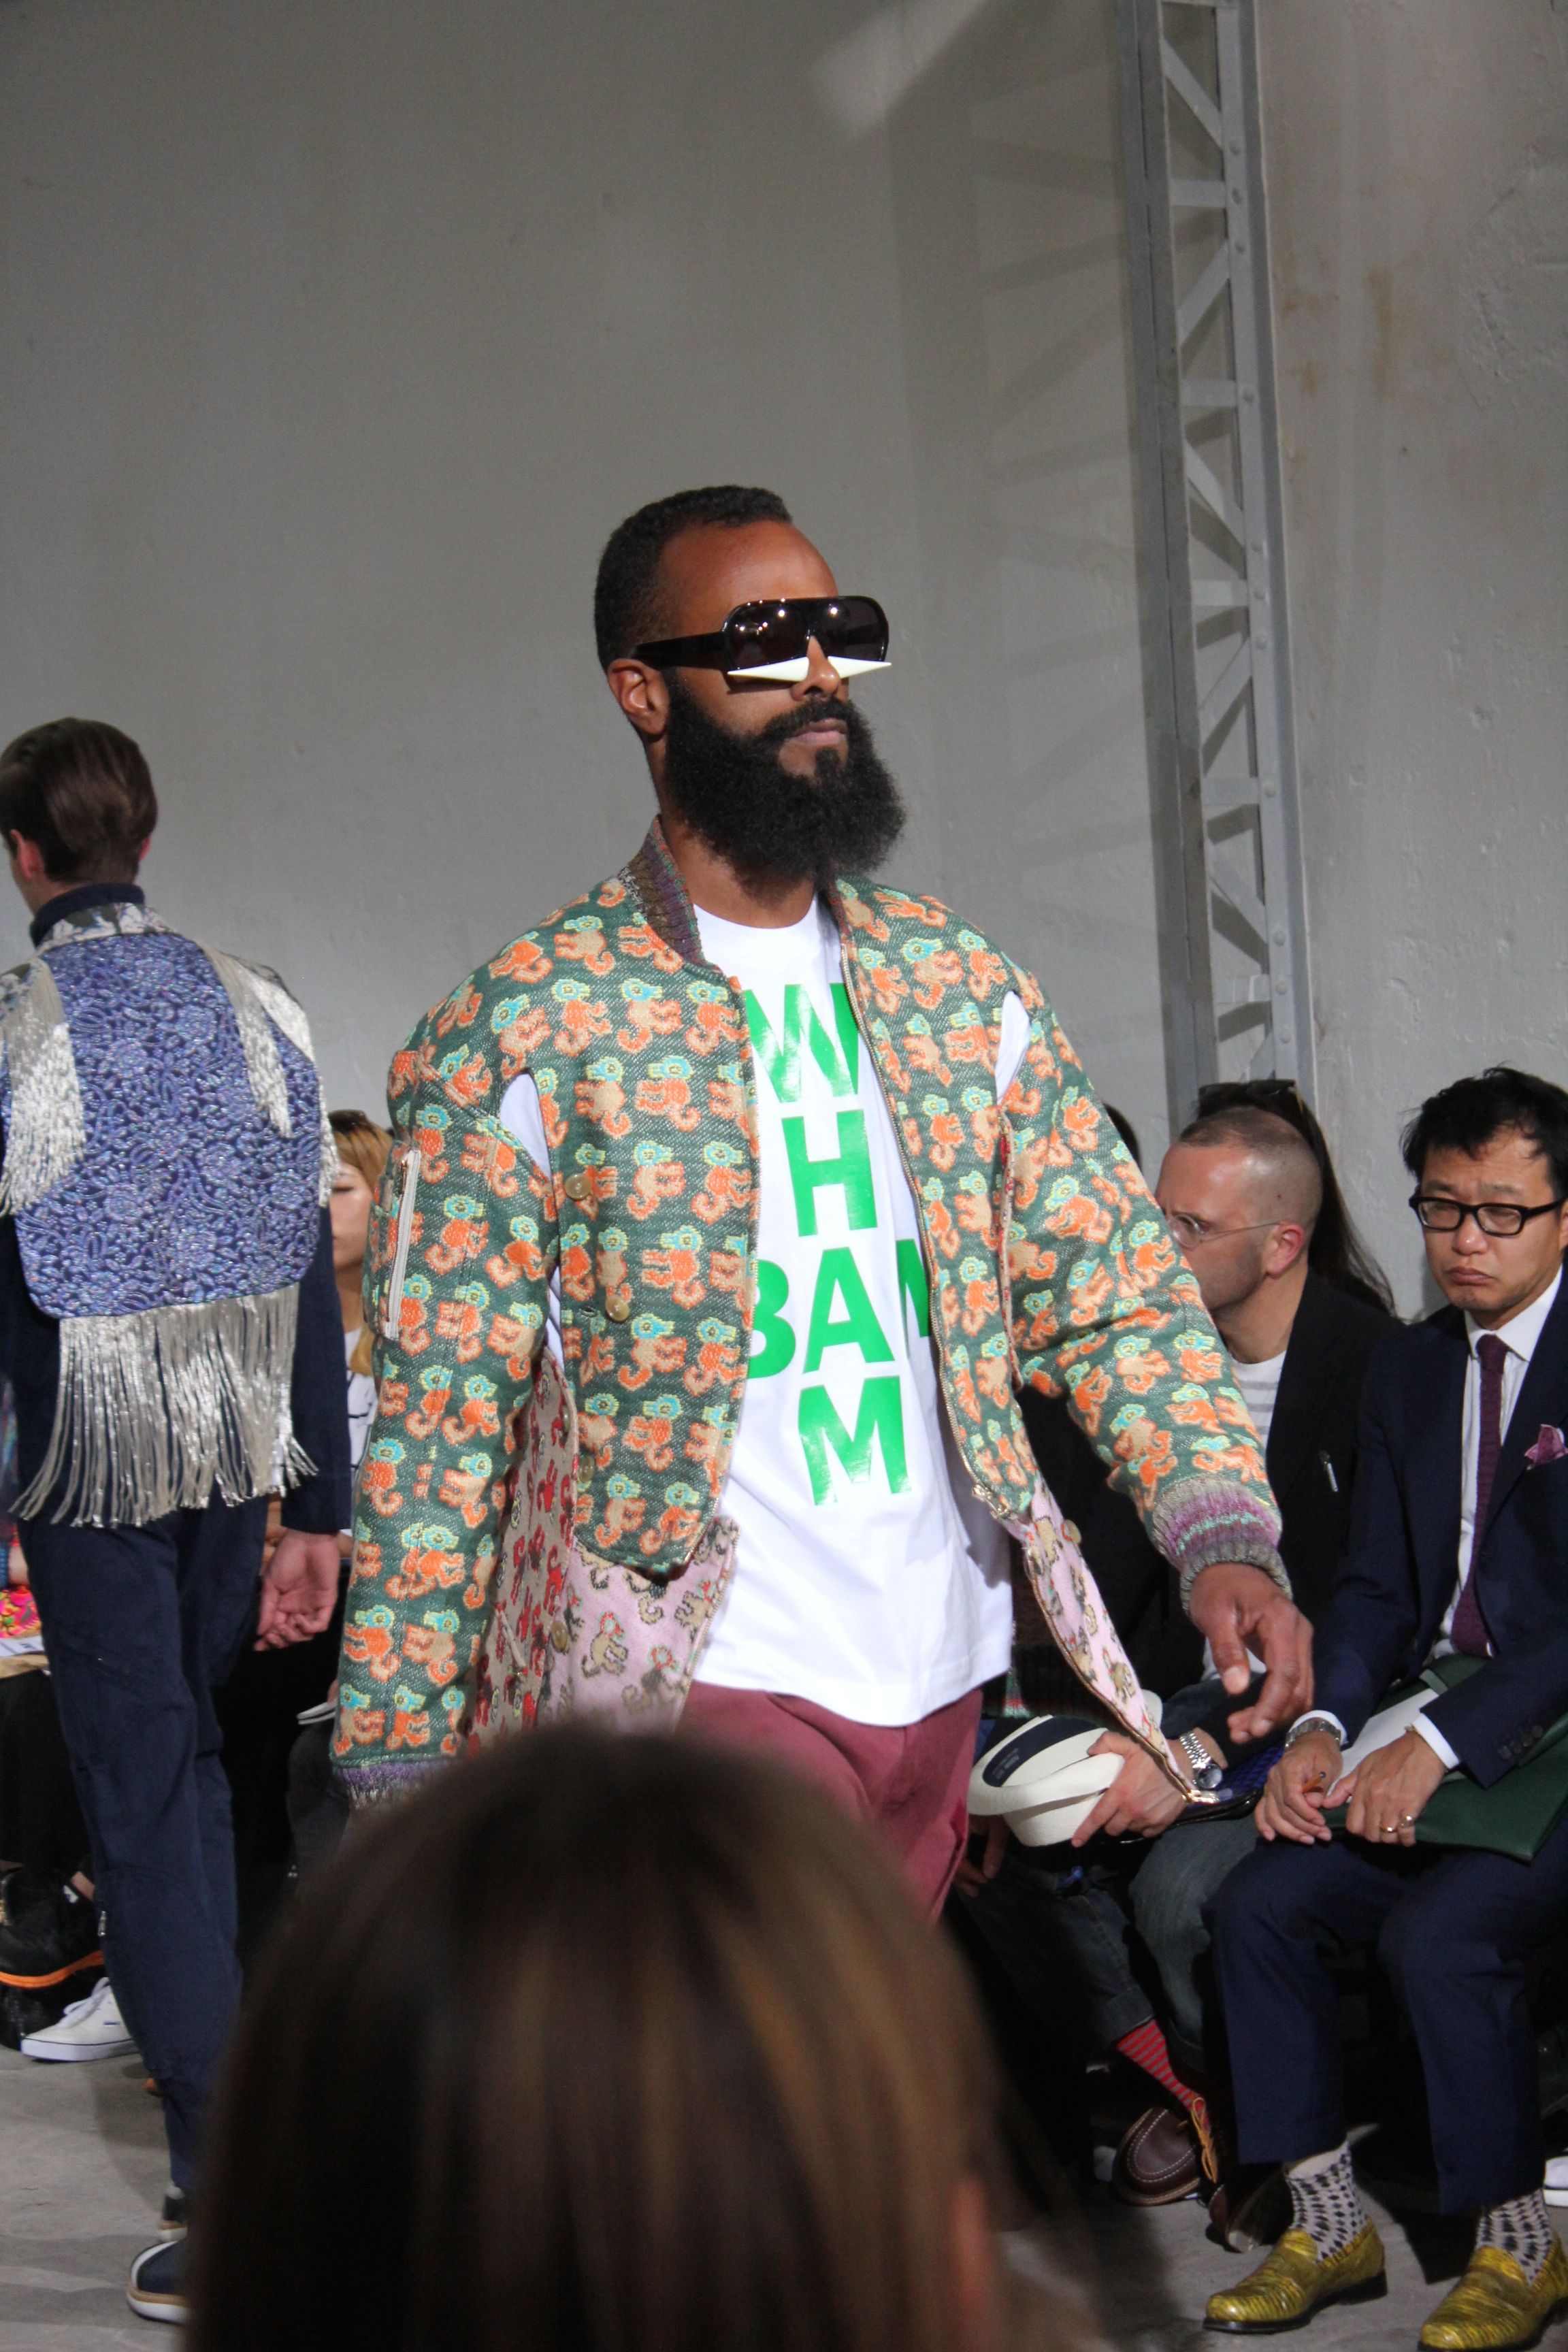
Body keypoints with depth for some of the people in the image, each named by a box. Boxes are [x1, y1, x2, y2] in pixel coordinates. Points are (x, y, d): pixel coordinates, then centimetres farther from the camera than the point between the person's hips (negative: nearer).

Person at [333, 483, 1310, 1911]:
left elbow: (1112, 1282, 8)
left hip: (943, 1681, 5)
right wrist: (400, 1769, -9)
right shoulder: (522, 1033, -6)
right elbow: (439, 1422, -6)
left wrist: (1224, 1532, -9)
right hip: (699, 1684, -5)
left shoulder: (959, 985, 9)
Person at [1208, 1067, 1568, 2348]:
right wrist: (1324, 1727, -8)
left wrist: (1441, 1743, -25)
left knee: (1441, 1930, -27)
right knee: (1259, 1900, -11)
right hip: (1433, 1731, 7)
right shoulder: (1408, 1367, 14)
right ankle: (1328, 2226, 3)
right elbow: (1375, 1583, 11)